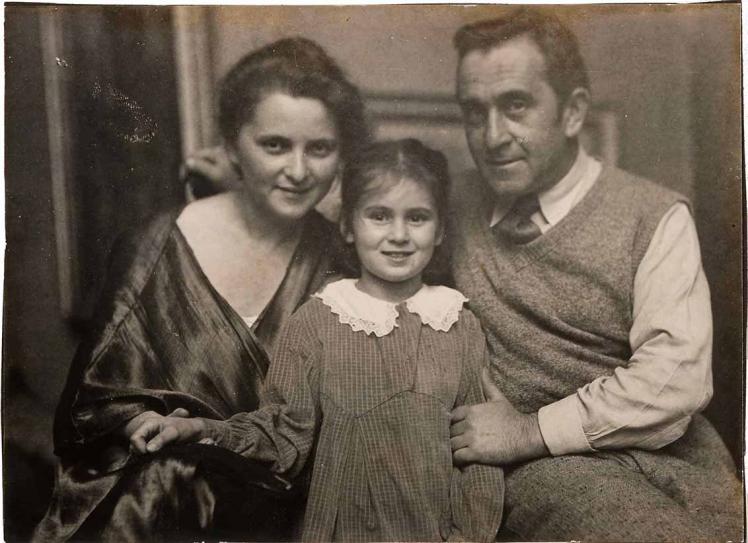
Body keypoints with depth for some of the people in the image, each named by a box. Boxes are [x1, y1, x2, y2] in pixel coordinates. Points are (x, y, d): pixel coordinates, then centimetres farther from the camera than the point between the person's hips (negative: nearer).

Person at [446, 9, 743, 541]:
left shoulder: (654, 217, -2)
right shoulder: (461, 204, 9)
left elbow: (676, 378, -11)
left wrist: (531, 430, -14)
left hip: (661, 472, 1)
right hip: (536, 477, 0)